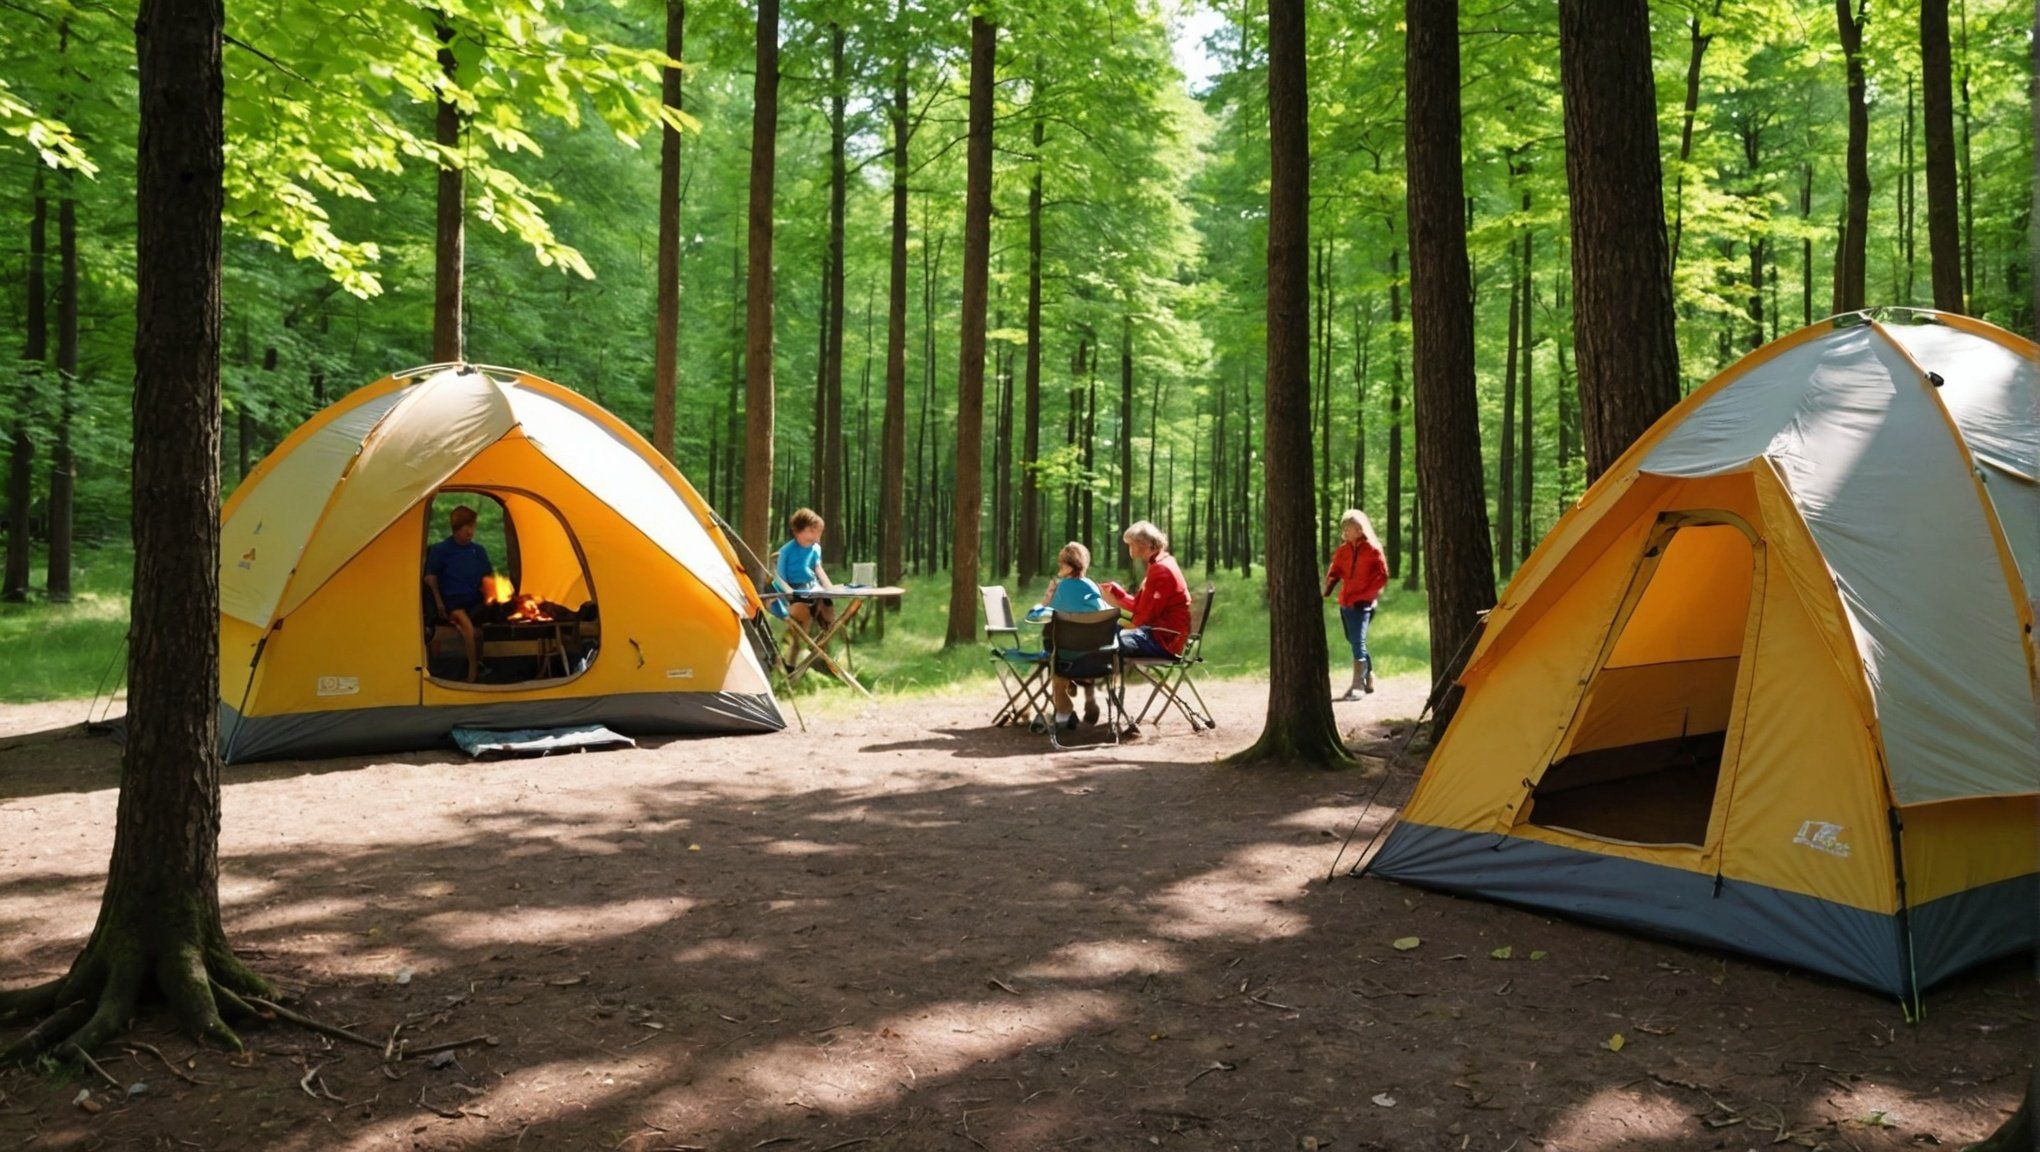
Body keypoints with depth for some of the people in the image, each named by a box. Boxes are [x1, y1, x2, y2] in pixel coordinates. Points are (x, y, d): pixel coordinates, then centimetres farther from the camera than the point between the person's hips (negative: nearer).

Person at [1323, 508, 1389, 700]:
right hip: (1345, 603, 7)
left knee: (1358, 643, -15)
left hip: (1363, 604, -7)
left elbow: (1382, 577, -6)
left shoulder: (1372, 549, -6)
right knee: (1355, 642, 16)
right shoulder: (1343, 550, 10)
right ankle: (1369, 679, 32)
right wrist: (1329, 585, -9)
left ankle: (1357, 686, -15)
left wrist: (1366, 595, -12)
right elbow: (1335, 571, 12)